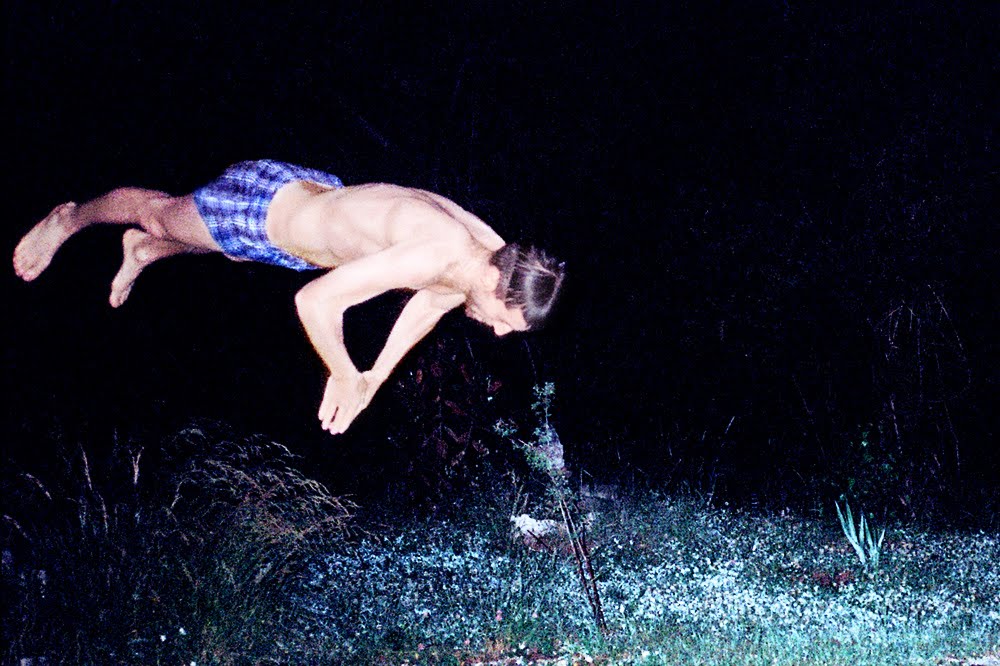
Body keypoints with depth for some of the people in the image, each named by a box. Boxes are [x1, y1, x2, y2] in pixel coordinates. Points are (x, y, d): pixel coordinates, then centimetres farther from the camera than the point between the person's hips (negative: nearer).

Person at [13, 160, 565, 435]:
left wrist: (377, 377, 1)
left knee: (242, 248, 39)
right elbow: (314, 299, -41)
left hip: (316, 193, 7)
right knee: (161, 212, 24)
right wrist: (344, 378, -28)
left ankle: (144, 253, 66)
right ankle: (70, 218, 53)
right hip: (264, 205, -7)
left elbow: (431, 300, 3)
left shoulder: (494, 253, -19)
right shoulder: (432, 254, -45)